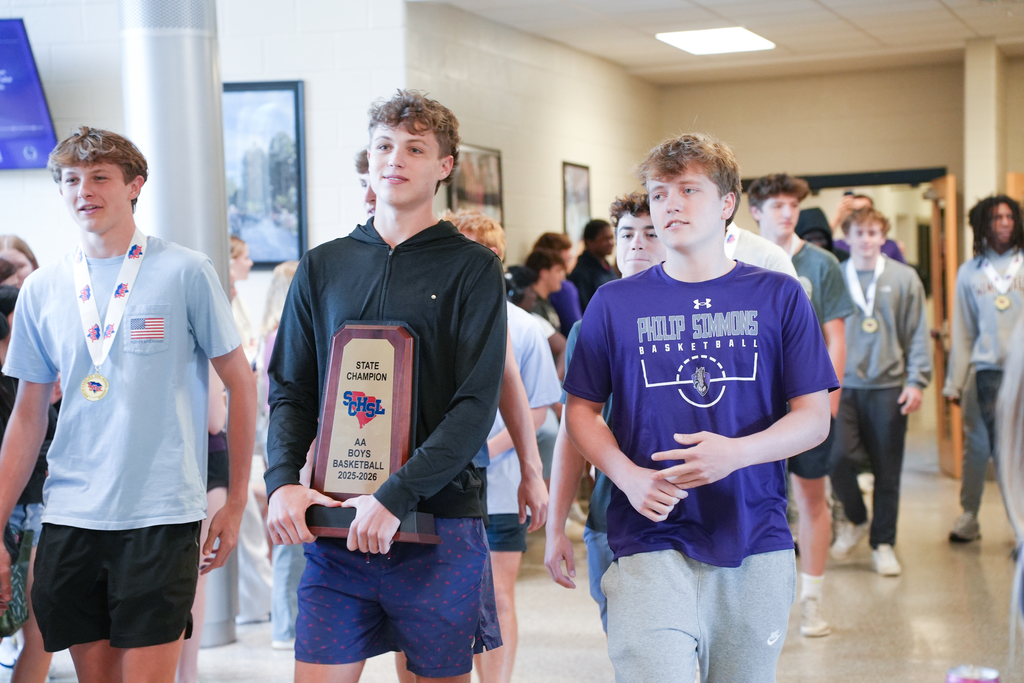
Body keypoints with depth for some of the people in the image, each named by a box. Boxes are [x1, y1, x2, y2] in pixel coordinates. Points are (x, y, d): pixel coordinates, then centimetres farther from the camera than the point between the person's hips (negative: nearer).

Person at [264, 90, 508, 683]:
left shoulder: (473, 268, 1)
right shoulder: (322, 267, 12)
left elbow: (477, 406, -8)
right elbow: (291, 392, 12)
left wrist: (398, 496, -17)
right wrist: (283, 480, -7)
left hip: (440, 525, -2)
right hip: (334, 525, 3)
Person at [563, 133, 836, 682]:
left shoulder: (779, 298, 4)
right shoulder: (615, 303, 5)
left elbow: (815, 417, 2)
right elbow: (582, 410, 8)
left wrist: (737, 452, -17)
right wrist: (628, 476, -11)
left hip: (754, 542, 1)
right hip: (650, 540, -1)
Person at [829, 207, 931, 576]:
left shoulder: (904, 278, 5)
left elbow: (917, 334, 5)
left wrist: (916, 381, -3)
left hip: (888, 387, 0)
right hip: (843, 386, 0)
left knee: (887, 470, 3)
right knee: (839, 458, -12)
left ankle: (883, 543, 16)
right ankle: (855, 519, 16)